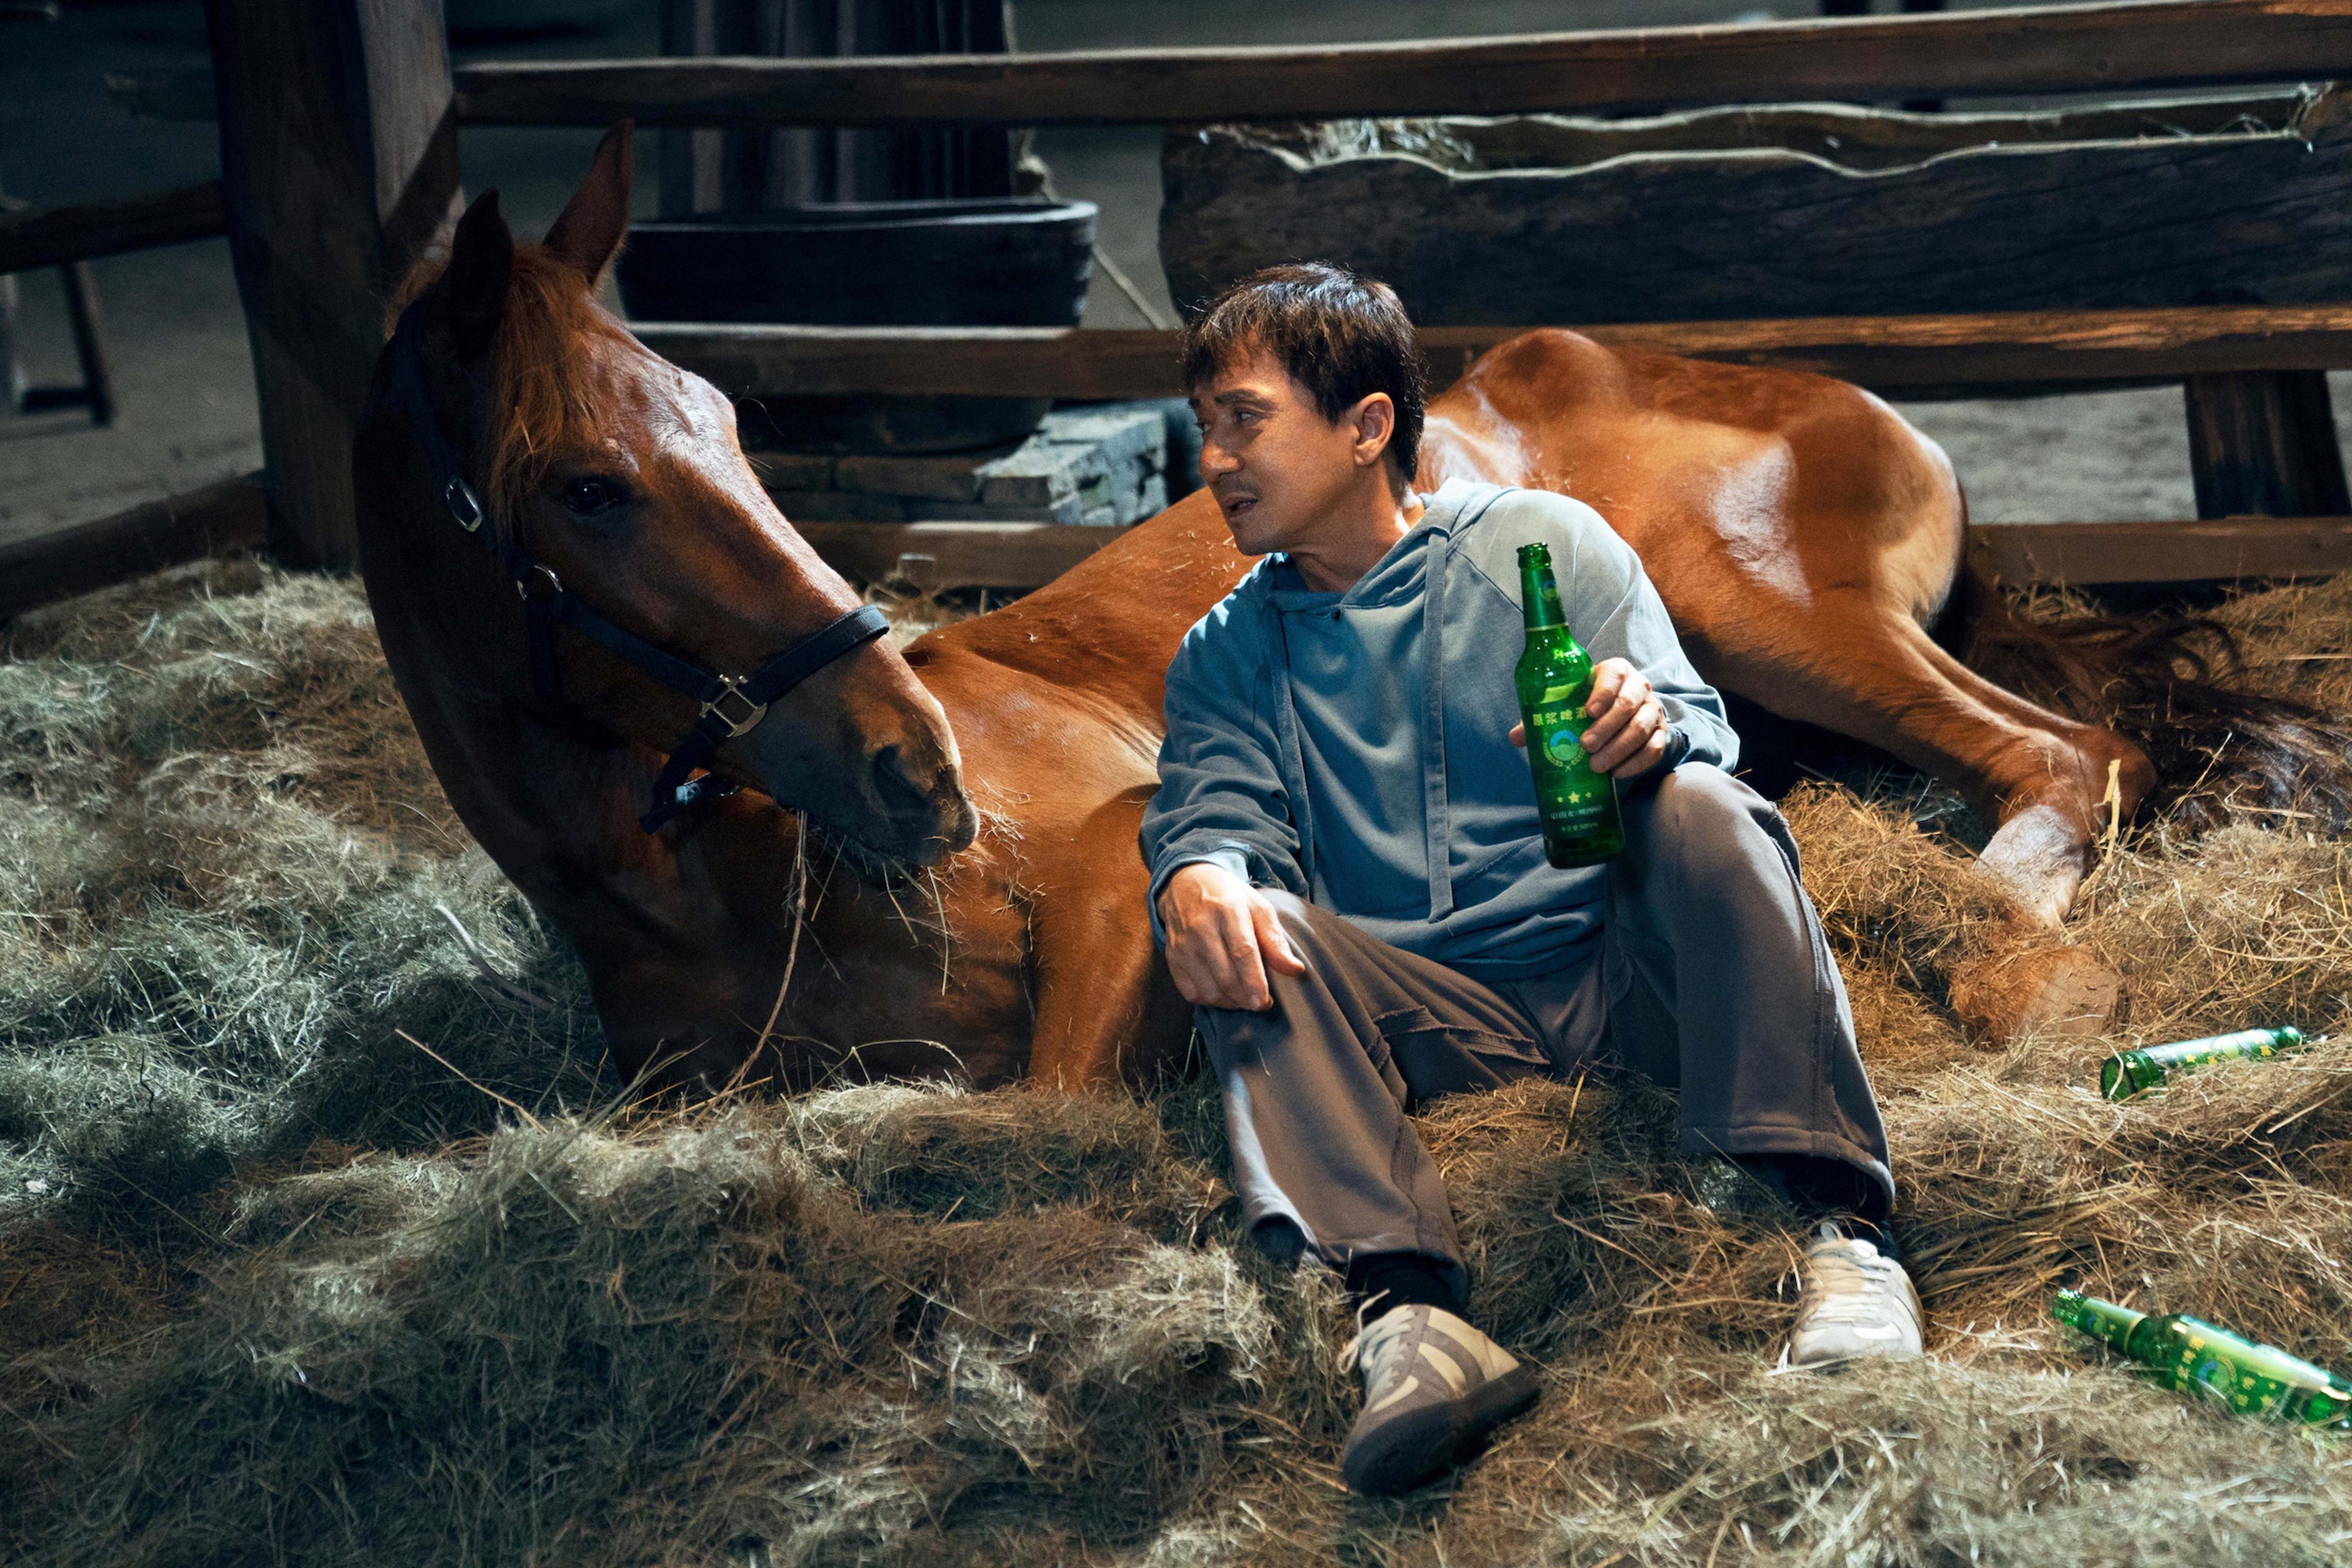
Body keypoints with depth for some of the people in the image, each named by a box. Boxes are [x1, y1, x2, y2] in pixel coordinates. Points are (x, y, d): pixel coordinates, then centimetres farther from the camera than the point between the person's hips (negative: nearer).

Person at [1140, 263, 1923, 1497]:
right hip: (1435, 1016, 2)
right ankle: (1402, 1309, -46)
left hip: (1619, 967, -1)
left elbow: (1698, 732, 0)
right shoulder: (1226, 657, 17)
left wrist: (1651, 729, -26)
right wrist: (1198, 877, -25)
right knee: (1249, 930, -25)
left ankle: (1838, 1229, -37)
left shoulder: (1539, 541, 8)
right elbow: (1218, 810, 0)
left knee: (1701, 809, -29)